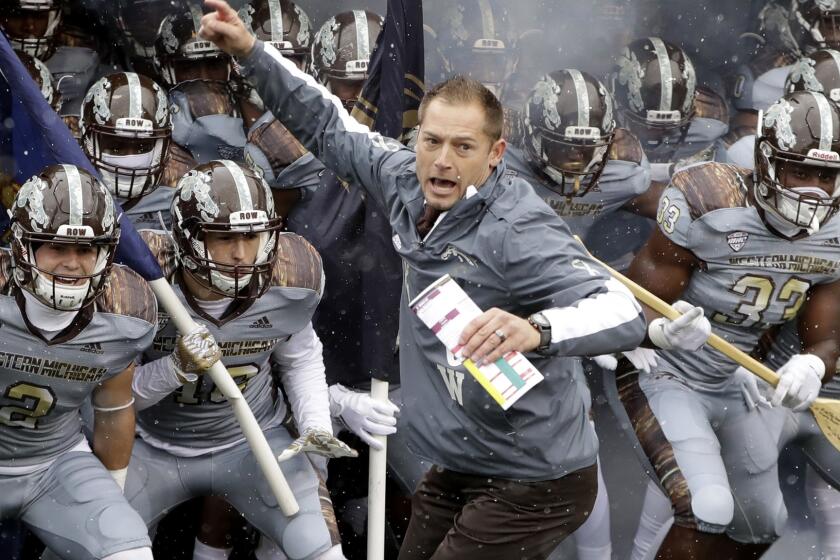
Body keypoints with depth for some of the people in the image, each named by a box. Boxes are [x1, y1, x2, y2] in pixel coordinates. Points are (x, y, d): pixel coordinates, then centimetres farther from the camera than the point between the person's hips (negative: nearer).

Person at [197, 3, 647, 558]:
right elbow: (331, 128, 12)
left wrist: (536, 331, -53)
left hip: (537, 485, -8)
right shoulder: (409, 184, -2)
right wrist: (250, 50, 7)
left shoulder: (516, 228, -25)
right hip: (458, 468, 8)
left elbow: (624, 314, -35)